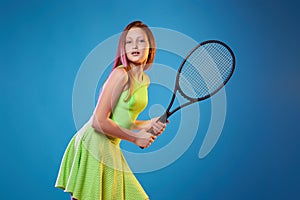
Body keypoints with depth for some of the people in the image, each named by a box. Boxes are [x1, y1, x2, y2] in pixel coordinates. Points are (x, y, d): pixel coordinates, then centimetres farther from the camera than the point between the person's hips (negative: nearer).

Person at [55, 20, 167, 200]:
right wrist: (135, 138, -11)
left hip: (112, 148, 8)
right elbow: (99, 121, -20)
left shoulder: (145, 79, 11)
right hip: (94, 144, -8)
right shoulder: (121, 74, -15)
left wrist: (148, 124, 3)